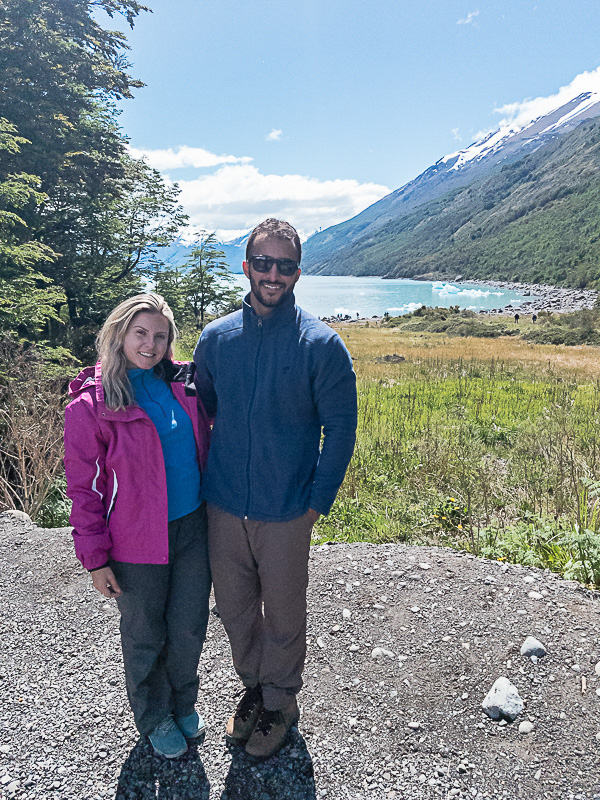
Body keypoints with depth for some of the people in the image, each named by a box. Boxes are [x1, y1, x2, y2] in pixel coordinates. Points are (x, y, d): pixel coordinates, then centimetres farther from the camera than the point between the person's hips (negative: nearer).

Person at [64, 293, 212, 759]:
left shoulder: (182, 385, -1)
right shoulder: (91, 404, -14)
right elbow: (83, 486, -9)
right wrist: (95, 557, -8)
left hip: (193, 527, 4)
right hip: (138, 541, -4)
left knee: (189, 628, 17)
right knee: (145, 636, 17)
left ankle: (184, 703, 46)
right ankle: (154, 717, 44)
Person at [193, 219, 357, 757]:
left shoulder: (320, 344, -11)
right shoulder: (216, 338, 0)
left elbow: (341, 428, -6)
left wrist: (317, 501, -8)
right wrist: (204, 481, 9)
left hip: (286, 512, -3)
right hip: (223, 507, 4)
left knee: (283, 613, 15)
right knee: (234, 606, 19)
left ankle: (281, 701, 41)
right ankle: (254, 686, 46)